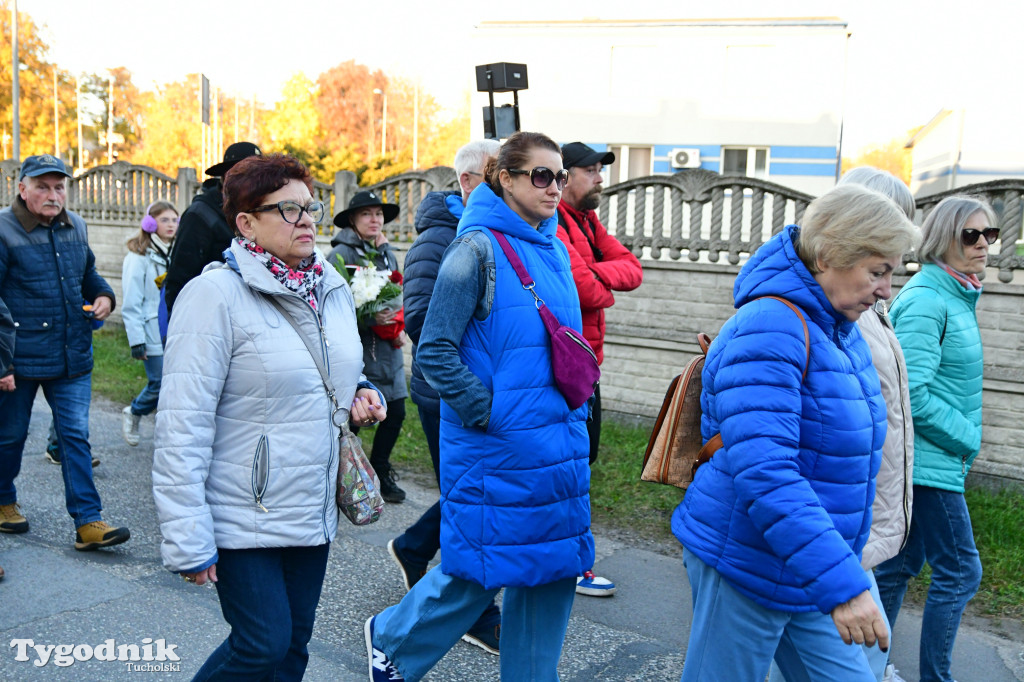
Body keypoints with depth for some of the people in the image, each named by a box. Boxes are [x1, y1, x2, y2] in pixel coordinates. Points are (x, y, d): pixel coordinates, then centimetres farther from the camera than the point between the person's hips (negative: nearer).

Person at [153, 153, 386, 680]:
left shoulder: (332, 290, 7)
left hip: (313, 512, 7)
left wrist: (364, 396, -1)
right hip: (243, 515, -6)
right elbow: (183, 426, -17)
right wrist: (188, 540, -18)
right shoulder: (216, 294, -15)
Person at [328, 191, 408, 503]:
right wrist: (370, 319, -21)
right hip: (356, 349, -6)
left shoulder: (387, 254, 13)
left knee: (395, 412, 7)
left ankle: (379, 473, 26)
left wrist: (396, 328, 8)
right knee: (353, 418, -1)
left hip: (386, 349, 7)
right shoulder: (340, 254, -9)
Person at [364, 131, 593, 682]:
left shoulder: (554, 249, 10)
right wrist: (488, 413, -17)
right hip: (496, 449, -7)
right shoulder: (477, 248, -13)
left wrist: (573, 407, 13)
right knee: (479, 571, 7)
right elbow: (434, 352, -16)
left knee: (552, 568, 12)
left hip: (558, 445, 7)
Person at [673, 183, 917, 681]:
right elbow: (763, 471, -32)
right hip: (746, 567, -9)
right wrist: (840, 584, -34)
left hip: (807, 570, 9)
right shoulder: (770, 328, -23)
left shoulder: (840, 331, 8)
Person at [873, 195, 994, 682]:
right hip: (927, 458, -9)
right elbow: (912, 395, -23)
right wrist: (968, 439, -13)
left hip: (925, 456, 9)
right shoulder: (926, 300, -17)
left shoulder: (954, 296, 13)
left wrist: (964, 438, 11)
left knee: (903, 561, 15)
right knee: (959, 571, -1)